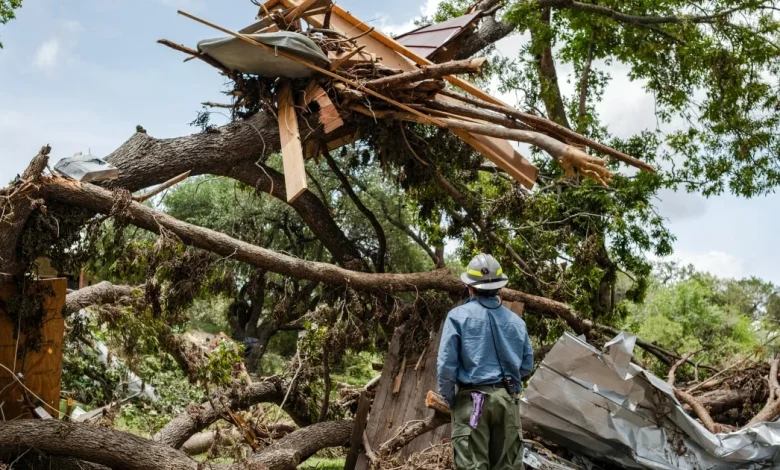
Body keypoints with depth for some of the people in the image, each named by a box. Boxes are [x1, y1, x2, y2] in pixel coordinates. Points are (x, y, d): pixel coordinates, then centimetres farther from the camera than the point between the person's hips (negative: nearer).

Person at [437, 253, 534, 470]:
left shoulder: (458, 316, -5)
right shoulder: (516, 320, 7)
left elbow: (446, 364, -8)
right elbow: (527, 365, 13)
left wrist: (448, 398, 4)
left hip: (473, 399, -4)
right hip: (507, 399, 4)